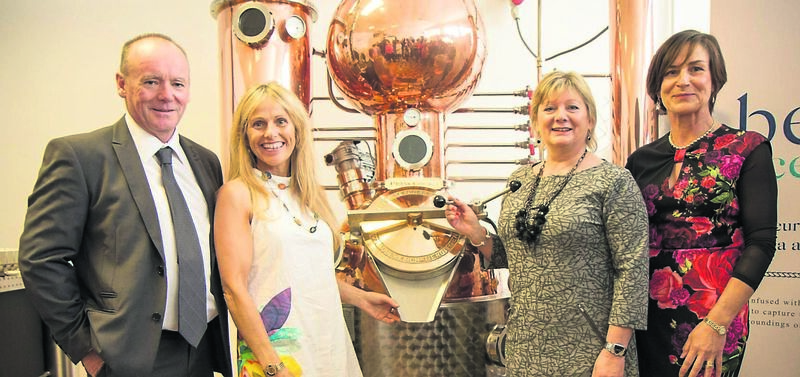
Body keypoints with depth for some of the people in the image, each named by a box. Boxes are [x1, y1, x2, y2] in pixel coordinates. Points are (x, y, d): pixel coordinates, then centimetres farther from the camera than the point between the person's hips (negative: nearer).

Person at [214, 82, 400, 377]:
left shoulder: (309, 192, 10)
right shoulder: (237, 193, -9)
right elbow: (234, 289, -14)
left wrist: (361, 298, 14)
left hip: (330, 341, 6)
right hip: (276, 350, -6)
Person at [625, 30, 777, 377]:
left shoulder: (748, 149, -3)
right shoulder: (641, 160, 7)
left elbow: (761, 242, -10)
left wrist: (716, 323, -18)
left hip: (714, 315, -3)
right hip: (648, 318, 3)